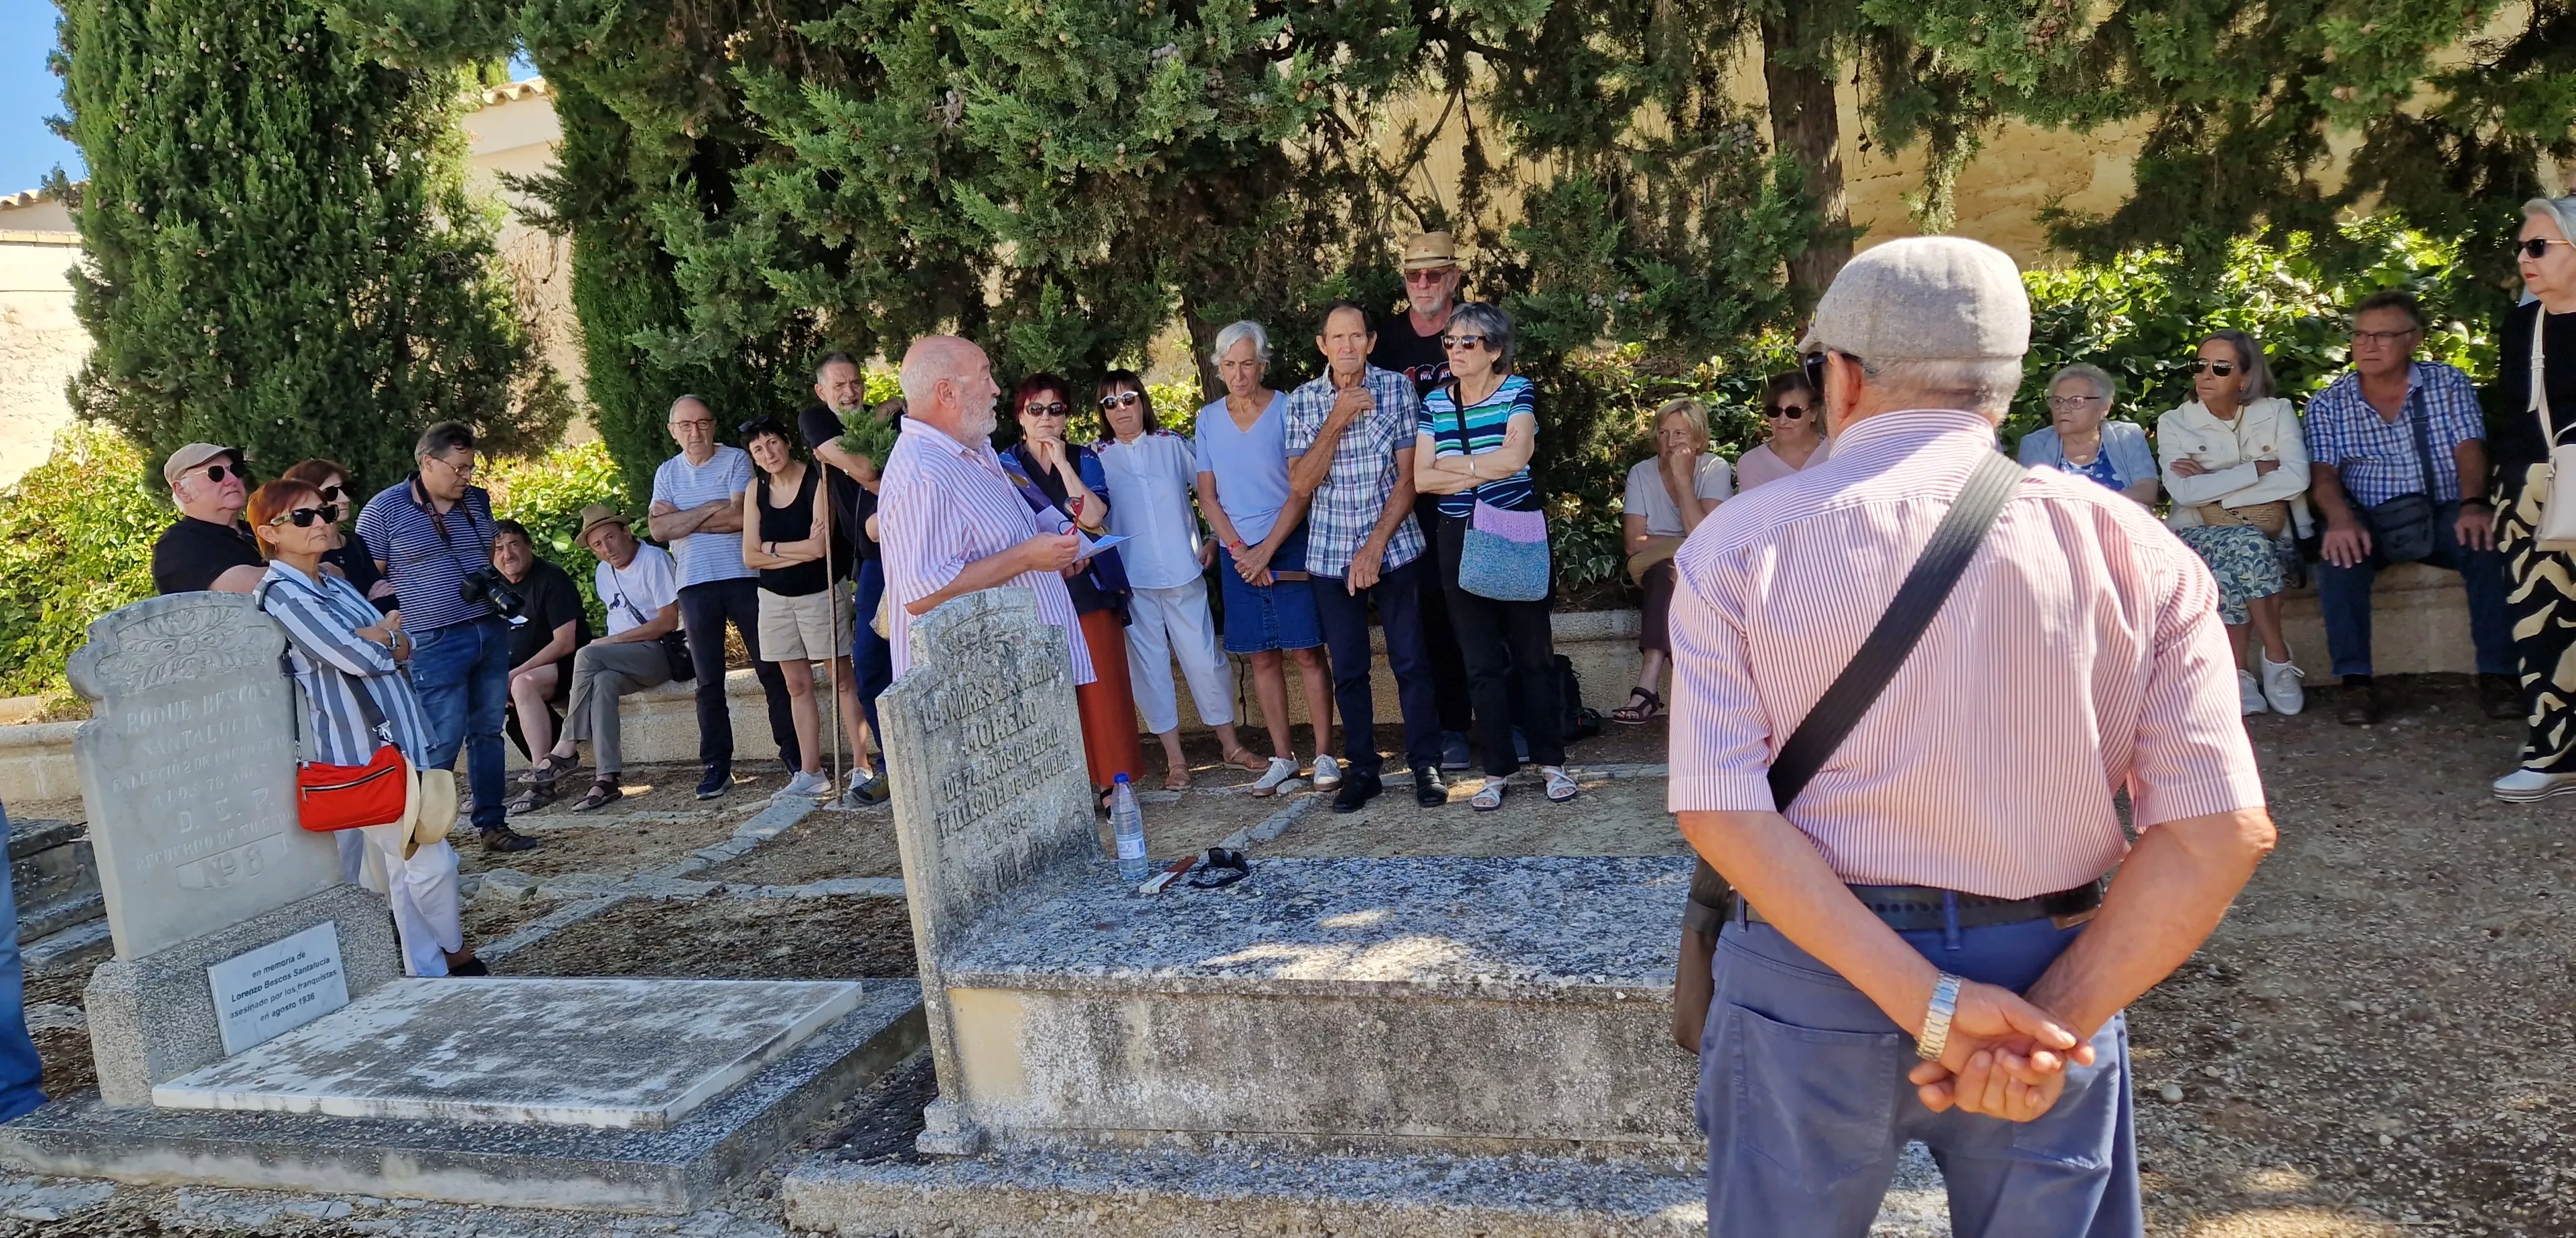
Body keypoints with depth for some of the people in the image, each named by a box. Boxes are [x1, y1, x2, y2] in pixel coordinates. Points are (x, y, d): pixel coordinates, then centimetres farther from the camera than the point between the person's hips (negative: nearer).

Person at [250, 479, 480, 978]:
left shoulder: (334, 584, 14)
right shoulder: (282, 595, -13)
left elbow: (408, 646, 10)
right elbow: (361, 658, -20)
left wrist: (381, 637, -11)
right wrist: (389, 634, 0)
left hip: (399, 738, 8)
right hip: (363, 749, -8)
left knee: (406, 868, 12)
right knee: (432, 861, -2)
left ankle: (428, 976, 19)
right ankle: (457, 956, 18)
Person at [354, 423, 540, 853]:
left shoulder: (478, 501, 11)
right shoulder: (384, 511, -6)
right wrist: (395, 617, -11)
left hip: (492, 632, 6)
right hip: (435, 642, -6)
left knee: (488, 731, 10)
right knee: (443, 741, -7)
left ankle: (492, 824, 19)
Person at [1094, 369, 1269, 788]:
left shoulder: (1172, 445, 3)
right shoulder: (1097, 458, 2)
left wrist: (1215, 539, 4)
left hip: (1183, 572, 0)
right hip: (1130, 581, 0)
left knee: (1204, 656, 3)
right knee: (1148, 665, 4)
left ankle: (1230, 744, 17)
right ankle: (1174, 757, 14)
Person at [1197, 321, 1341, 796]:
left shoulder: (1287, 410, -5)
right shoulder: (1208, 419, 6)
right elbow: (1207, 495, 7)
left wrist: (1266, 550, -12)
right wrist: (1239, 551, -5)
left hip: (1289, 546, -3)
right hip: (1238, 554, 3)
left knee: (1307, 651, -3)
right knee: (1261, 656, 7)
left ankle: (1324, 755, 4)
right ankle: (1282, 756, 15)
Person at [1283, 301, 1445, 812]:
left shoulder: (1397, 390, -4)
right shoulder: (1302, 401, 0)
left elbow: (1408, 477, -6)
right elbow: (1300, 486, -7)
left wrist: (1375, 547, -13)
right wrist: (1336, 422, -16)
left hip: (1393, 547, -1)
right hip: (1331, 554, 2)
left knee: (1411, 662, 1)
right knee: (1348, 670, 7)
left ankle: (1426, 764, 12)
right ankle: (1362, 768, 17)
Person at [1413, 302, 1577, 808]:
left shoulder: (1517, 392, -2)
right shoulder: (1434, 403, 6)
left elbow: (1514, 457, -17)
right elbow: (1422, 479, -3)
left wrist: (1452, 465, -8)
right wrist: (1484, 471, -11)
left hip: (1518, 534, -2)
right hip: (1459, 539, 3)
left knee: (1533, 653, 3)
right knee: (1482, 661, 5)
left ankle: (1550, 761, 14)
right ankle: (1498, 770, 13)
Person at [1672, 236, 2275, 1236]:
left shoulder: (1738, 543, -5)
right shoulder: (2128, 546, -3)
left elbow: (1719, 811, -16)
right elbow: (2221, 831, -10)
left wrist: (1931, 1003, -18)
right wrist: (2053, 1016, -12)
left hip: (1805, 986, 0)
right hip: (2047, 978, 1)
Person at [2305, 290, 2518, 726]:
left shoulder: (2449, 384, 8)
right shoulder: (2327, 404, 7)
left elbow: (2468, 449, -3)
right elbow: (2324, 473, -4)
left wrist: (2473, 503, -24)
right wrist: (2341, 520, -26)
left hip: (2443, 514, 1)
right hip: (2369, 522, -1)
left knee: (2490, 542, -30)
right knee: (2339, 553, -34)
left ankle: (2496, 673, -19)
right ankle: (2355, 681, -26)